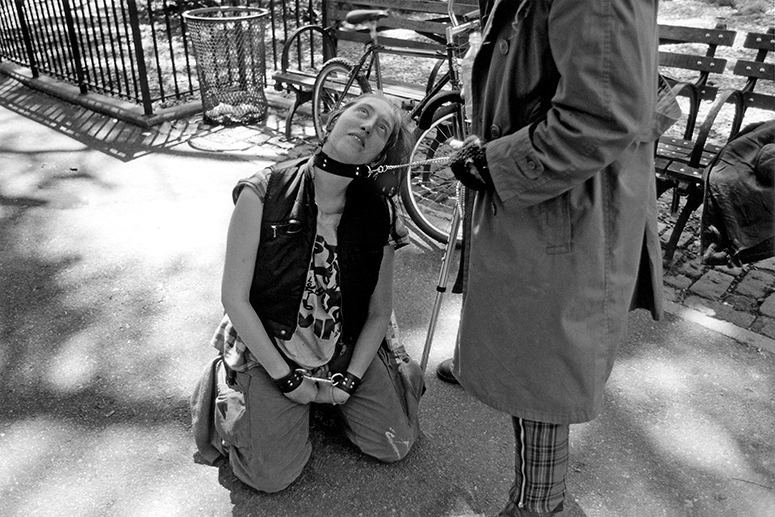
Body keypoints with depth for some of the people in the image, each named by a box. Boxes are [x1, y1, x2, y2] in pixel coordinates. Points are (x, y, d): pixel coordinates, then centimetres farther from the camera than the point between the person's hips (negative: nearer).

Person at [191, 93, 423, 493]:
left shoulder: (378, 213, -11)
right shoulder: (262, 194, -19)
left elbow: (379, 312, -1)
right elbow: (235, 298, -15)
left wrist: (348, 381, -8)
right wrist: (286, 378, -13)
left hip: (349, 351, 3)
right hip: (269, 346, -2)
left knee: (395, 446, 0)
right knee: (271, 477, -6)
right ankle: (226, 380, 19)